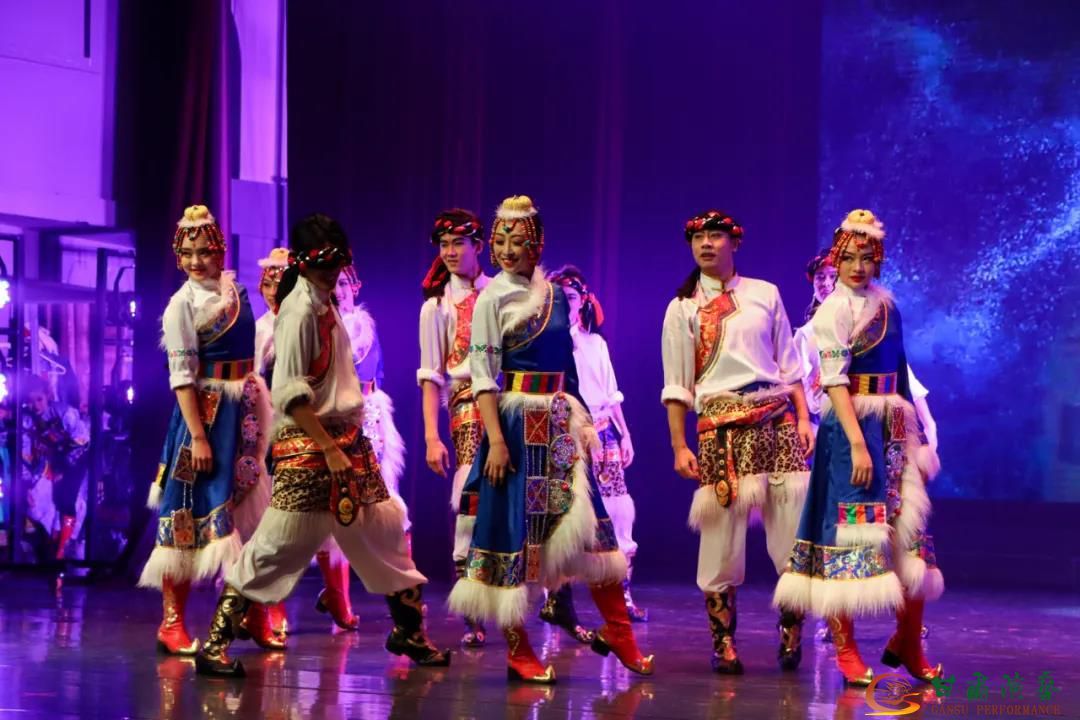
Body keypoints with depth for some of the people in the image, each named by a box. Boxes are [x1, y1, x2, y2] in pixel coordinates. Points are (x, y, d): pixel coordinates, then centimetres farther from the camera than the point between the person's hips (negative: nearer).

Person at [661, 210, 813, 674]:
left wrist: (802, 418, 3)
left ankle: (791, 635, 9)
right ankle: (723, 644, 4)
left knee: (792, 530, -3)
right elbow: (676, 386, 5)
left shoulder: (765, 294, 12)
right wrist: (679, 447, -2)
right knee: (722, 532, -5)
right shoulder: (683, 308, 7)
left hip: (777, 418, 2)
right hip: (721, 424, -2)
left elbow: (789, 364, 15)